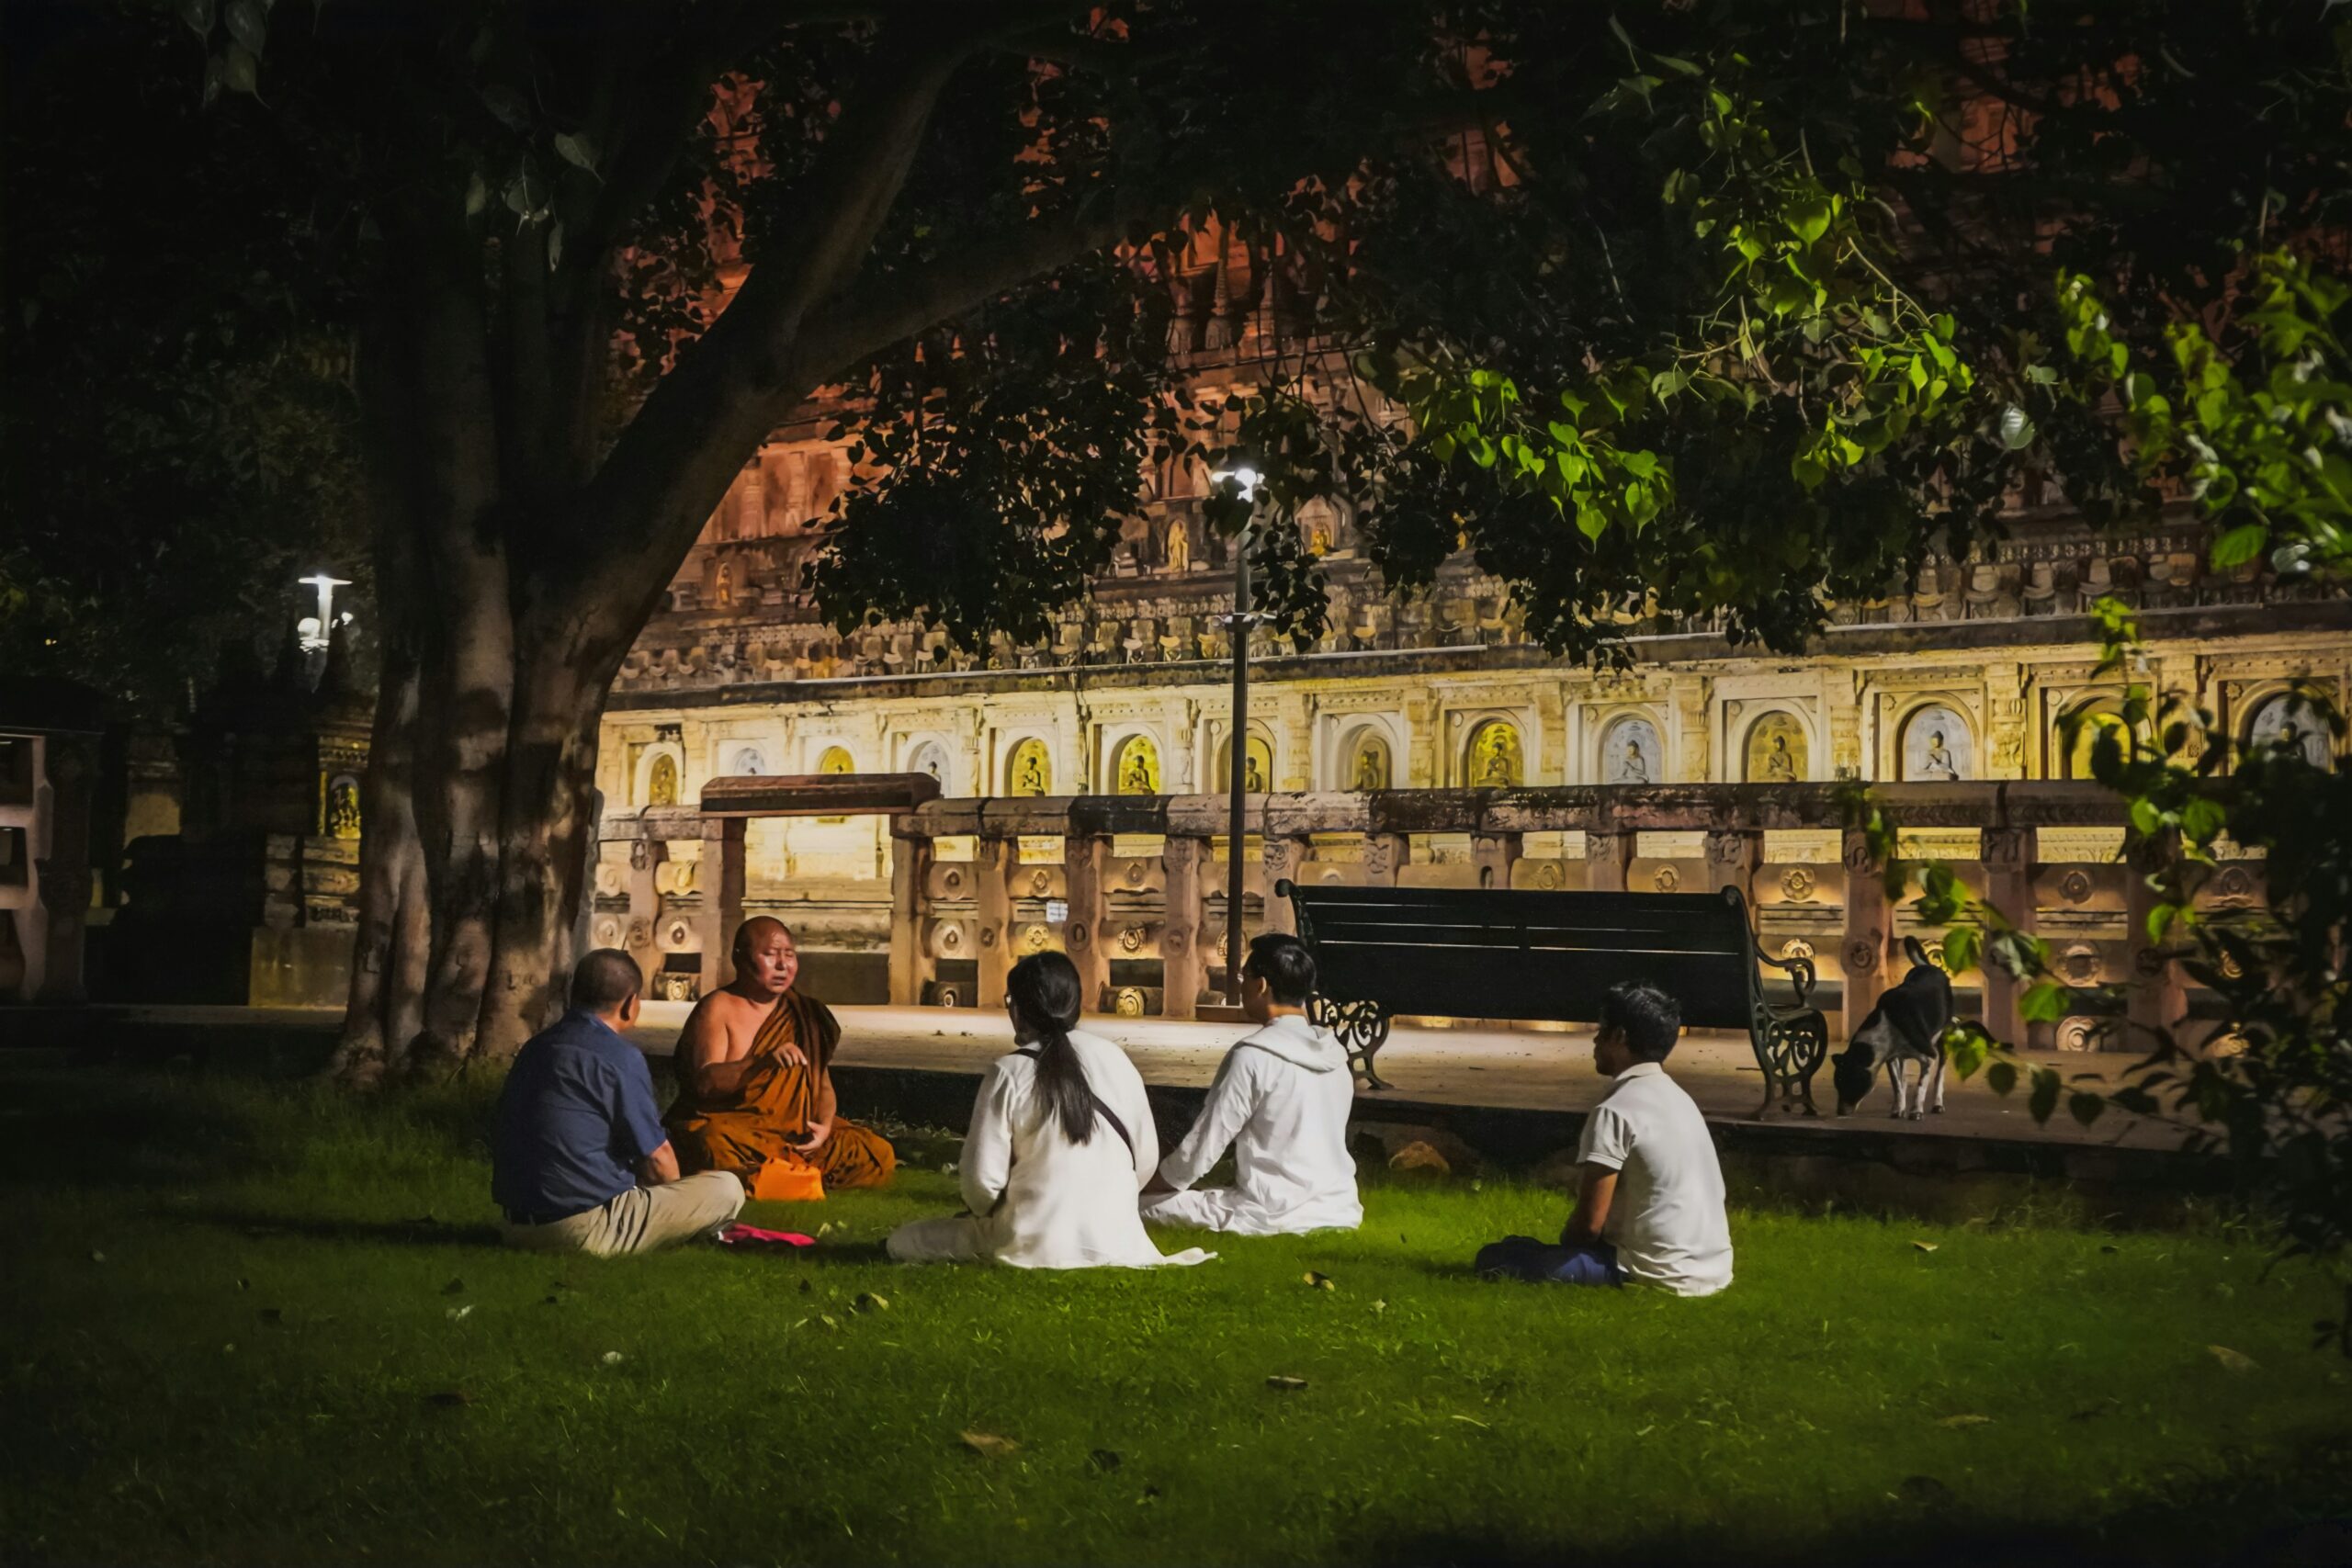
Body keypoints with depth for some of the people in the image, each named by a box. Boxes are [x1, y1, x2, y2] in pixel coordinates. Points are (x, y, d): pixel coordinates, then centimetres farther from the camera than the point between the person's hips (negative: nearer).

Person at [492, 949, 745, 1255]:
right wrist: (672, 1203, 16)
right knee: (726, 1189, -4)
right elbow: (658, 1161, -7)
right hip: (586, 1229, -8)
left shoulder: (534, 1049, 12)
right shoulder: (620, 1057, -11)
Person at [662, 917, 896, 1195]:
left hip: (793, 1132, 6)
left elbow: (822, 1082, 11)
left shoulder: (802, 1013, 12)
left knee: (878, 1155, -14)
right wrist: (765, 1062, -34)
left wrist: (824, 1126, -10)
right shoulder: (718, 1009, -4)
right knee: (724, 1156, -41)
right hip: (729, 1126, -6)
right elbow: (706, 1082, -17)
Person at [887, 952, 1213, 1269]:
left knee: (903, 1241, 12)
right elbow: (1146, 1157, 6)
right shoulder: (1115, 1059, 1)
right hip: (1113, 1239, 5)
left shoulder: (1009, 1074, -12)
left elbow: (982, 1176, -11)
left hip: (1035, 1242, -5)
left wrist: (984, 1213, 11)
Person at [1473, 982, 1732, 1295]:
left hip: (1662, 1274, -9)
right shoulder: (1677, 1099, 12)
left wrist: (1564, 1246, 6)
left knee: (1495, 1258, -11)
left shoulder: (1615, 1111, -15)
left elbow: (1589, 1223, -14)